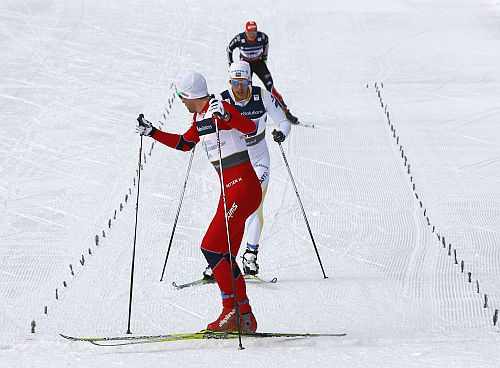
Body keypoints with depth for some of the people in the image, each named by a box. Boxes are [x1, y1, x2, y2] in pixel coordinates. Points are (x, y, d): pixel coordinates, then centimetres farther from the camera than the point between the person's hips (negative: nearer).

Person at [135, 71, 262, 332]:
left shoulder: (219, 107, -13)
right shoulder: (200, 117, 15)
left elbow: (250, 127, -29)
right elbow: (184, 144, 31)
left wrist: (225, 115, -43)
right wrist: (152, 132, 28)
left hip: (242, 186, -10)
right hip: (230, 189, 10)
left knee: (211, 247, -14)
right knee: (225, 256, 7)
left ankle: (233, 311, -13)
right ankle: (245, 319, 9)